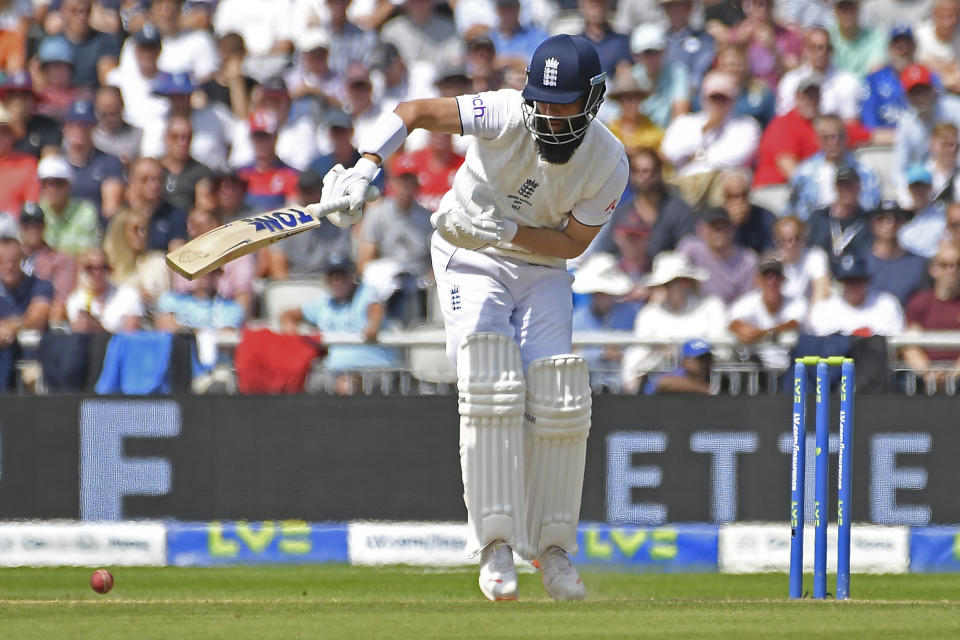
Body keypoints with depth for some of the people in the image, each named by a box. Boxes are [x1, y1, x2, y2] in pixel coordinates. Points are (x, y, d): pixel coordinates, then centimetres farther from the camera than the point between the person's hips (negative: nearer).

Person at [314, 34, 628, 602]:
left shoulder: (609, 165, -17)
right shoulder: (509, 117, -26)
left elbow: (573, 243, -12)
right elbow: (414, 112, -26)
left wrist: (506, 230, -28)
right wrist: (363, 171, -39)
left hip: (542, 270, 3)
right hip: (471, 263, -3)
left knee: (558, 398, -8)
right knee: (491, 385, -21)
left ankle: (553, 546, 7)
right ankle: (496, 544, -20)